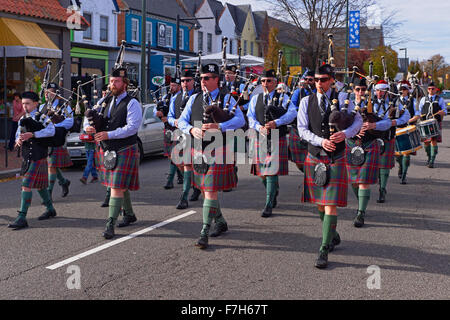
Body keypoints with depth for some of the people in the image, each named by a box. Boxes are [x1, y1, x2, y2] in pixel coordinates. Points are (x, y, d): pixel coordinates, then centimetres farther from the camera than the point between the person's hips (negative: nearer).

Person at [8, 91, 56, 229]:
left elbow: (51, 131, -21)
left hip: (38, 157, -8)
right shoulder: (23, 119, 15)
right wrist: (18, 140, -8)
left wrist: (32, 134, -28)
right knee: (39, 184, 18)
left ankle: (22, 218, -13)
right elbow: (18, 134, 17)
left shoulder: (42, 117, -6)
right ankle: (50, 209, 35)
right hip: (27, 156, 8)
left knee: (26, 185, -13)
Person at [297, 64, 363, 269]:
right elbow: (302, 130, -2)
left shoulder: (342, 98, 0)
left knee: (331, 204, -10)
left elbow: (358, 121, 4)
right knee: (320, 204, 14)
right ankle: (333, 236, 39)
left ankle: (324, 250, -7)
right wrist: (321, 141, -19)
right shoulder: (306, 102, 4)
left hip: (336, 160, -3)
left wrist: (345, 134, -17)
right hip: (314, 158, 3)